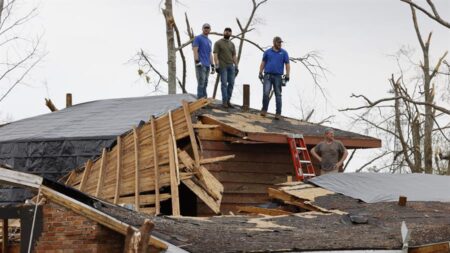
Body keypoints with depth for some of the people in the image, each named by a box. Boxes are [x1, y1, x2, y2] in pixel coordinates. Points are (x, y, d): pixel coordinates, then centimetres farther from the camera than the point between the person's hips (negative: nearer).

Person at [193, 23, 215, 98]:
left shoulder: (209, 41, 21)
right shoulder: (198, 38, -1)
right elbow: (195, 50, -10)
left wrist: (212, 66, 18)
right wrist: (197, 62, -21)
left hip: (207, 65, 7)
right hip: (200, 65, -7)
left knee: (205, 84, 8)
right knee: (201, 83, -12)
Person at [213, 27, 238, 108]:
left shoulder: (232, 44, 18)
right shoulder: (218, 43, 3)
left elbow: (234, 56, 18)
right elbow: (215, 55, -5)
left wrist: (236, 66, 10)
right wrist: (217, 65, -15)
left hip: (231, 66, 5)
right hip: (222, 66, -5)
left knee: (231, 83, -1)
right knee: (224, 83, -9)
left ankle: (228, 100, 4)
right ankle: (224, 101, -8)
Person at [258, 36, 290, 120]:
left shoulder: (284, 53, 5)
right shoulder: (267, 52, 7)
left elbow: (287, 65, 4)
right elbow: (263, 63, 11)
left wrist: (287, 75, -7)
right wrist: (260, 73, 2)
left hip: (278, 77, 0)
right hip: (267, 76, 0)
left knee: (278, 95, 0)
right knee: (266, 93, -13)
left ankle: (278, 113, 3)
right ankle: (264, 110, 3)